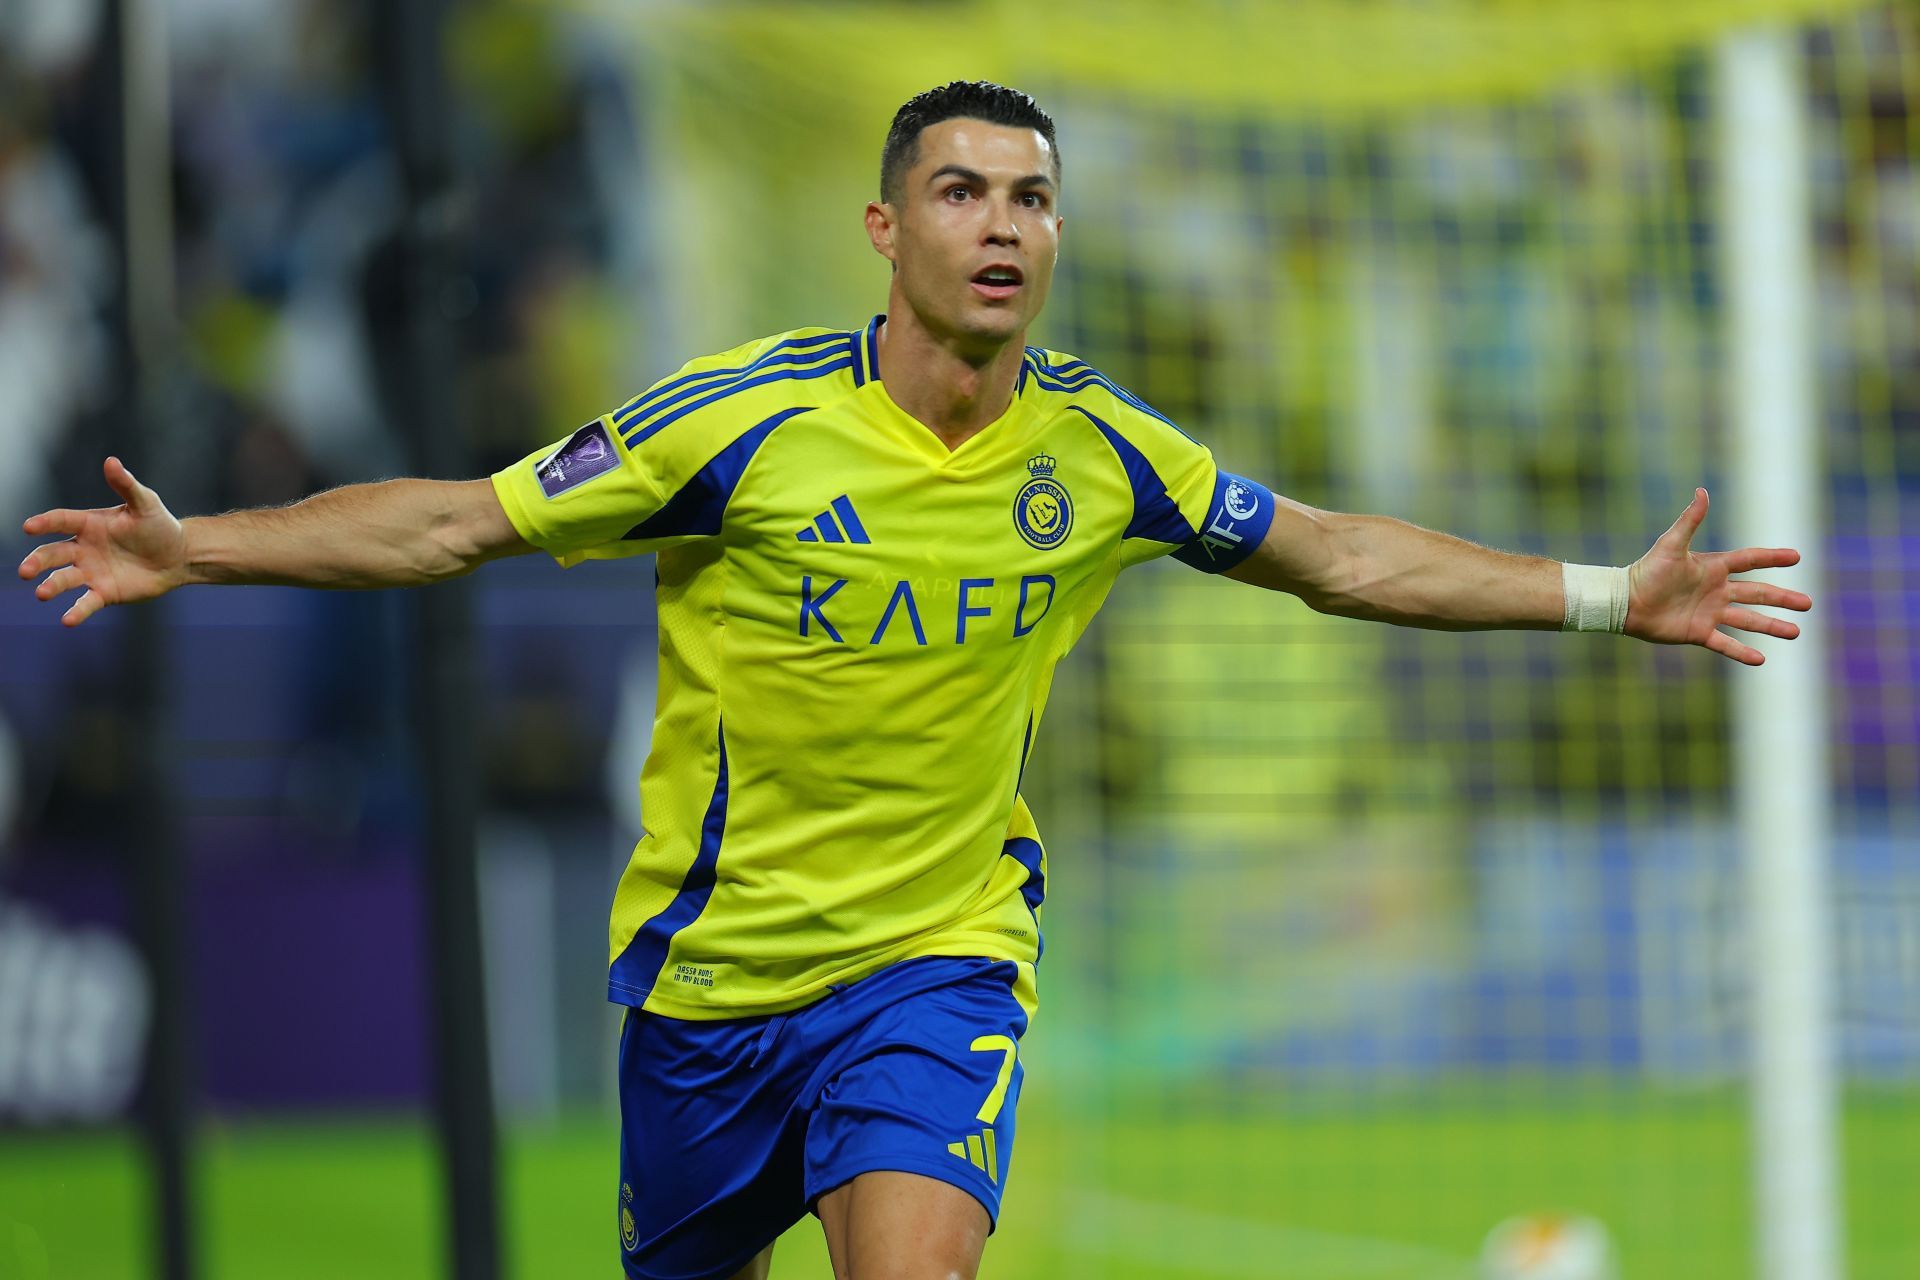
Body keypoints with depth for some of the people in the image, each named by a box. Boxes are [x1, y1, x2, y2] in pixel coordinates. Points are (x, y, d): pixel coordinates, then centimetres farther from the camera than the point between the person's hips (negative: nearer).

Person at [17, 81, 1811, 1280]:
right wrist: (187, 547, -16)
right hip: (710, 961, 0)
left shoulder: (1094, 451, -4)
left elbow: (1337, 554, 10)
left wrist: (1609, 597, 8)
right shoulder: (744, 419, -13)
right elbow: (459, 521, -8)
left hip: (936, 959, 0)